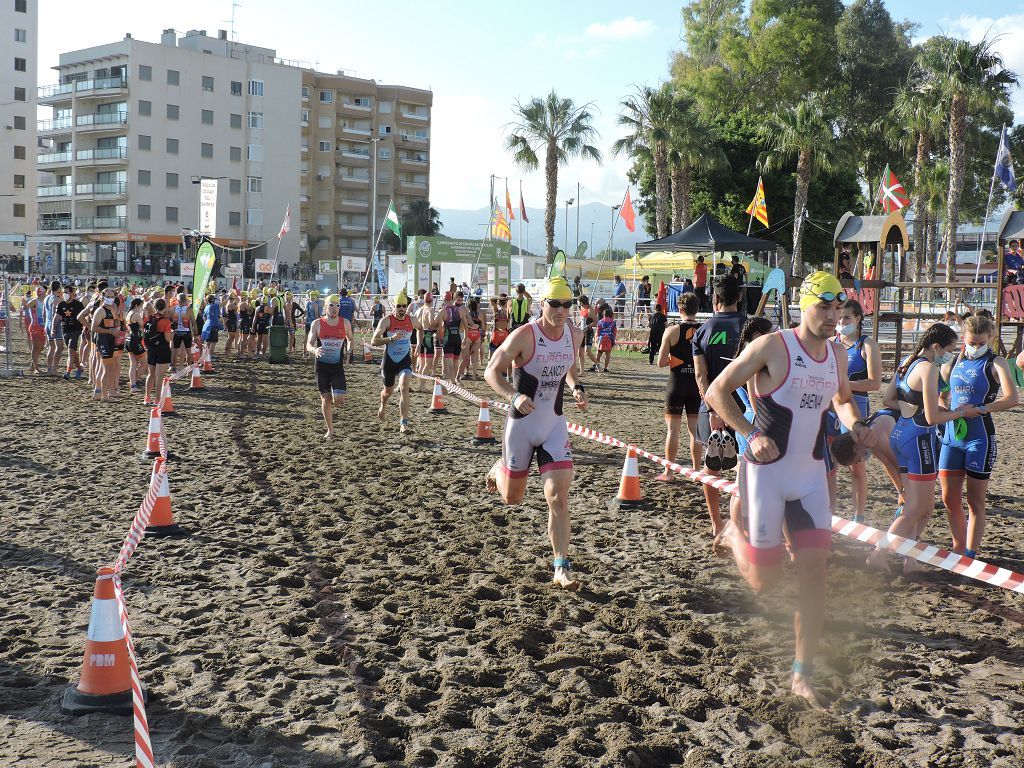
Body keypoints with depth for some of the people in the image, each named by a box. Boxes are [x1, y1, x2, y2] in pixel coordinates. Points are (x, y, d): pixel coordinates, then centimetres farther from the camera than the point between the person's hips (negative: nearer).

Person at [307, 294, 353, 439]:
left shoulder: (345, 323, 1)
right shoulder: (317, 324, -2)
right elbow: (308, 345, -2)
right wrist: (314, 350, -24)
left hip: (338, 367, 0)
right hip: (321, 366, 0)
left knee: (339, 400, -13)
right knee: (326, 399, 3)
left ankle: (334, 400, 25)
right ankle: (330, 430, 18)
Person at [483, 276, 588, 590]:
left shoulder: (574, 336, -1)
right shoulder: (524, 336, -18)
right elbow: (491, 372, -13)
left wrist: (576, 387, -2)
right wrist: (514, 396, -30)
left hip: (555, 425, 3)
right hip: (521, 424, -3)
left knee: (558, 496, -9)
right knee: (512, 497, 13)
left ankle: (561, 569, -3)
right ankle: (498, 470, 51)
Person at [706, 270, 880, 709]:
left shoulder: (837, 356, 6)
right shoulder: (772, 347, -13)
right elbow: (717, 391, -11)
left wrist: (855, 426, 3)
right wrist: (751, 434, -22)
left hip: (811, 475, 5)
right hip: (766, 472, -5)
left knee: (814, 570, -3)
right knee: (766, 581, 1)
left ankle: (803, 675, 7)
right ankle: (734, 537, 36)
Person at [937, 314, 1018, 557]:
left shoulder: (996, 363, -5)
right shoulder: (955, 362, 10)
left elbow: (1012, 398, -19)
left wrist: (979, 409, -28)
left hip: (979, 437, -5)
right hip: (952, 435, 5)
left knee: (975, 501, 2)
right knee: (949, 498, 8)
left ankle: (970, 556, 8)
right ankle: (958, 549, 24)